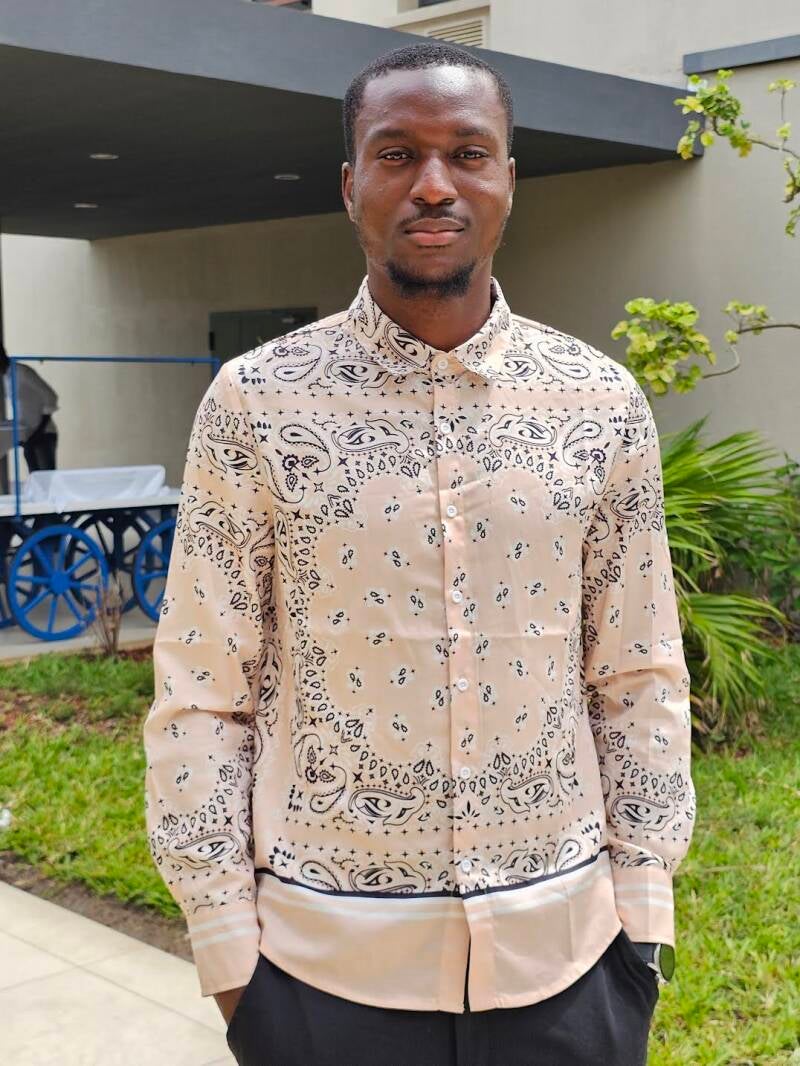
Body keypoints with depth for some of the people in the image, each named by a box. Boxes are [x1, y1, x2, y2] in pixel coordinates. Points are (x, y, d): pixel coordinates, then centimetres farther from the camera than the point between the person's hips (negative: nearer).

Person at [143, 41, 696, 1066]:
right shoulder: (256, 402, -7)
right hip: (326, 958, -1)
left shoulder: (603, 402, -1)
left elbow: (639, 680, 3)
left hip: (563, 947, 2)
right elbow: (201, 695, -4)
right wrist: (225, 948, -4)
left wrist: (644, 912, 2)